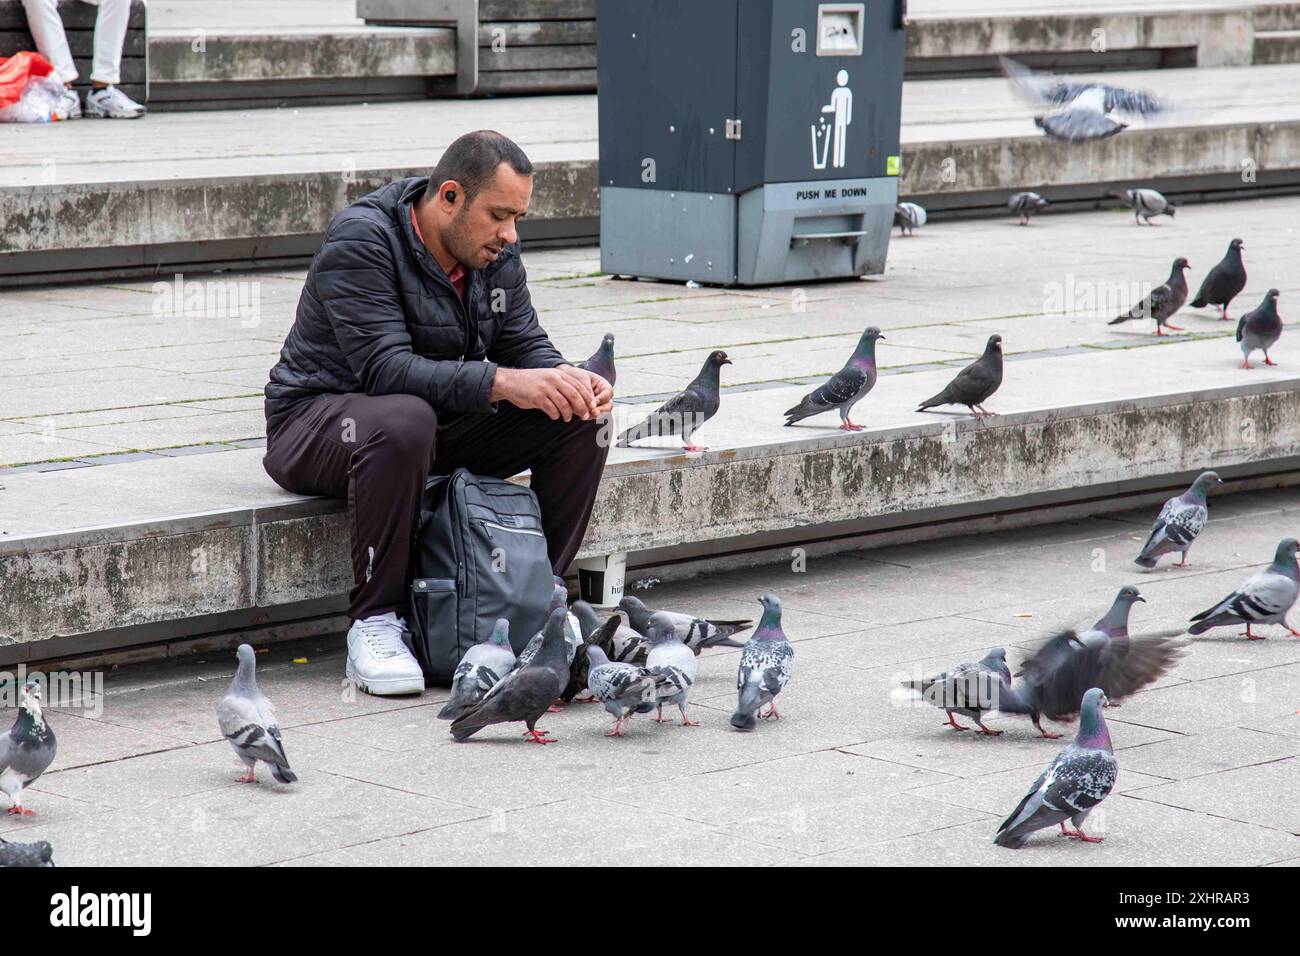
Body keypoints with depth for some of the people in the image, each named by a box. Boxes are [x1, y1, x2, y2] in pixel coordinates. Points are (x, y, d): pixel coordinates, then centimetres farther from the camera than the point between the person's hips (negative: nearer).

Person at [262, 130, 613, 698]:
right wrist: (502, 383, -41)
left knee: (580, 421, -11)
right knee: (403, 422, -42)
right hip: (316, 421, -7)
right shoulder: (361, 241, -23)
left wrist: (567, 380, -23)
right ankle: (374, 622, -30)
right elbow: (384, 368, -33)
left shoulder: (495, 254, 0)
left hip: (441, 422, 7)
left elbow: (525, 345, 2)